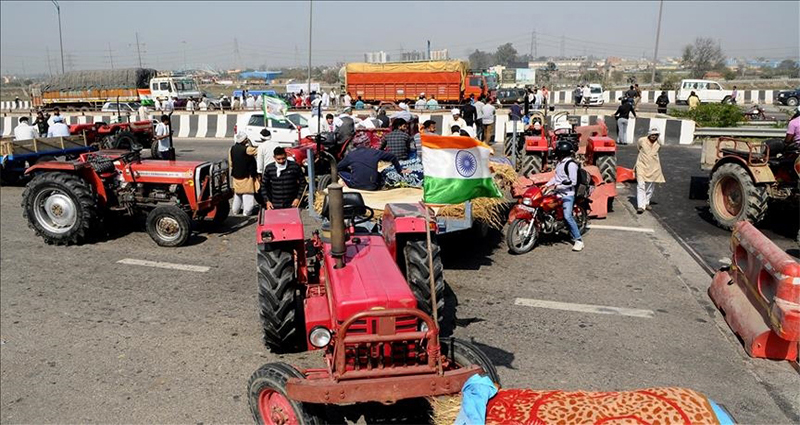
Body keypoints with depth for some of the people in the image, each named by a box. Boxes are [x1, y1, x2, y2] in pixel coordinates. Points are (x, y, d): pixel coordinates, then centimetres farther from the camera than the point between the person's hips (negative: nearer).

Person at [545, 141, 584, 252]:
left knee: (568, 216, -19)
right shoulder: (560, 162, 14)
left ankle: (578, 240, -15)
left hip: (567, 195, -10)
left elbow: (572, 182, -20)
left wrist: (556, 186, -20)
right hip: (558, 193, 10)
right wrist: (547, 185, 10)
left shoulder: (571, 164, -16)